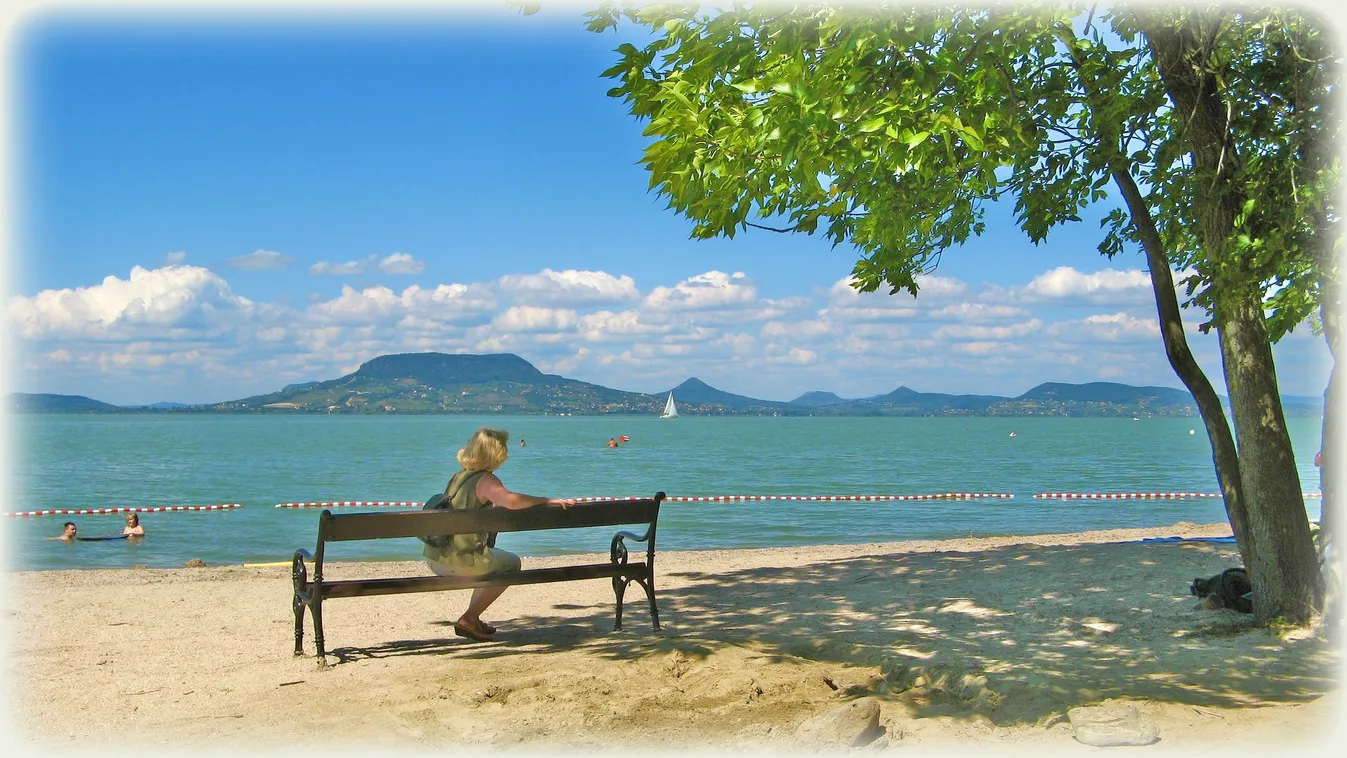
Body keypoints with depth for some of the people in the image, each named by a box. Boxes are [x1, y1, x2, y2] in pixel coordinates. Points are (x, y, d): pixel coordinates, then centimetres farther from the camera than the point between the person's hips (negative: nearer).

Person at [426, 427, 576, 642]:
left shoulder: (459, 476, 14)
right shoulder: (486, 480, -12)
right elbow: (510, 501, -31)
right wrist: (549, 500, -24)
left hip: (433, 556, 8)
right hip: (458, 560, -8)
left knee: (492, 558, 32)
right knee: (511, 563, 15)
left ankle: (472, 618, 28)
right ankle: (468, 620, 8)